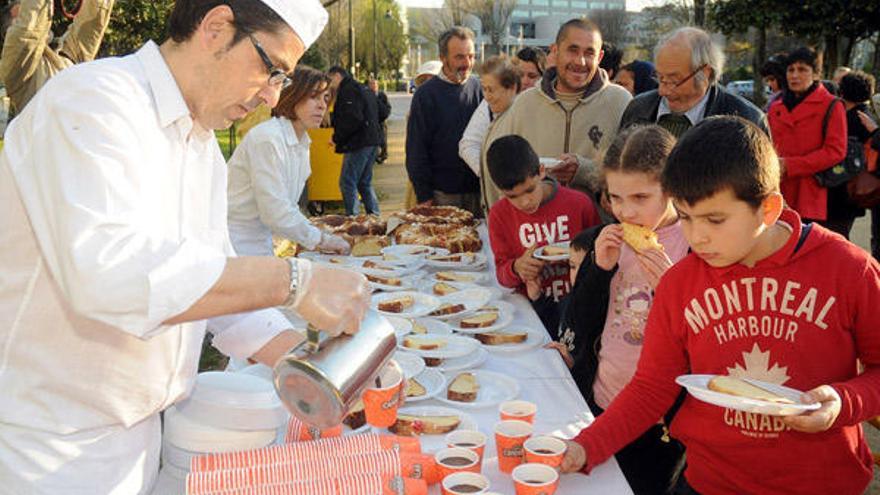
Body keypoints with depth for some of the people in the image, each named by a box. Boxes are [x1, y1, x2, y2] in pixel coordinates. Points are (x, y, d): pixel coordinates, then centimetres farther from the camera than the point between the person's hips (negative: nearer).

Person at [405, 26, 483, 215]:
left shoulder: (479, 88, 7)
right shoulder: (426, 94, -4)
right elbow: (416, 149, -4)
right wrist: (424, 195, -9)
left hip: (478, 191, 3)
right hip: (442, 194, -3)